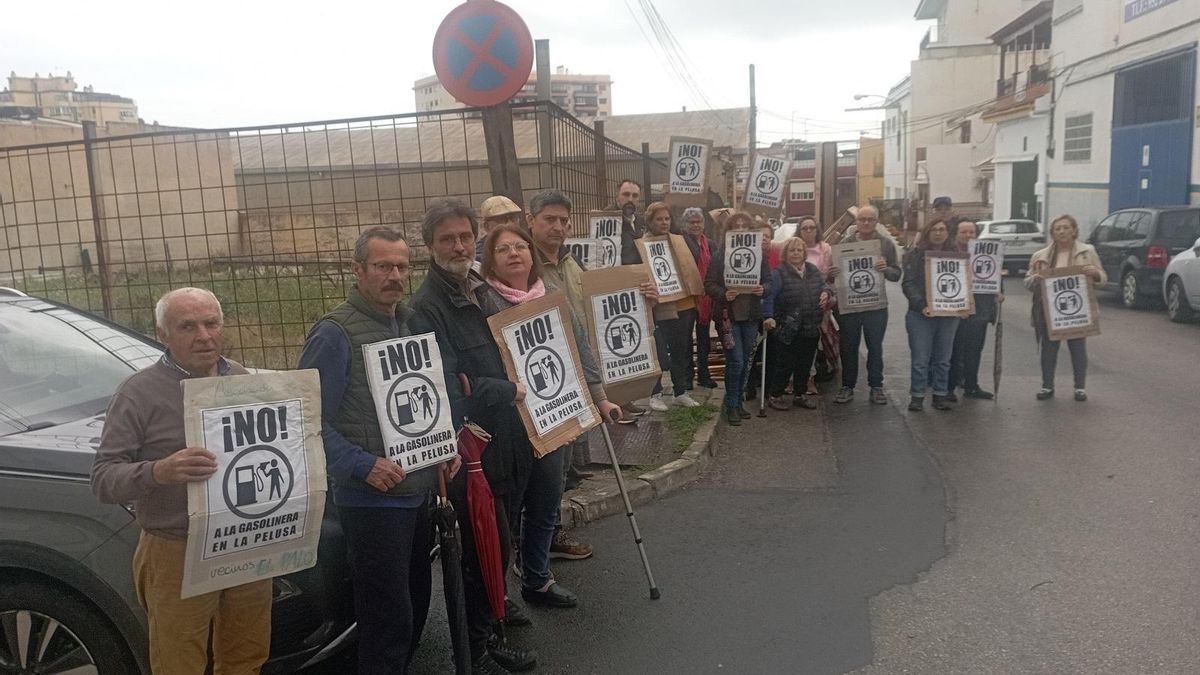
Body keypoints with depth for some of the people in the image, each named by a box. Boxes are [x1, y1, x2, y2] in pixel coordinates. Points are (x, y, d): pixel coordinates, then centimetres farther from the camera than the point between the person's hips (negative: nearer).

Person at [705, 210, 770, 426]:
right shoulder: (720, 256, -3)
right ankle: (731, 406, 5)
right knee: (736, 361, -8)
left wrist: (762, 289, -13)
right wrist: (724, 294, -23)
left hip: (751, 315, 4)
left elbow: (768, 281, 9)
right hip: (728, 315, -4)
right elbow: (709, 285, -6)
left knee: (745, 361, 10)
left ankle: (738, 402, 24)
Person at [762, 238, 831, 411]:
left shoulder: (813, 270, 10)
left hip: (811, 328, 6)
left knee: (805, 364, 14)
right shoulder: (779, 273, -9)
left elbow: (824, 284, 22)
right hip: (787, 329, -6)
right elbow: (768, 295, -18)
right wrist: (768, 316, -29)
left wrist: (825, 292, -1)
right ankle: (776, 395, 14)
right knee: (785, 364, -1)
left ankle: (800, 395, 28)